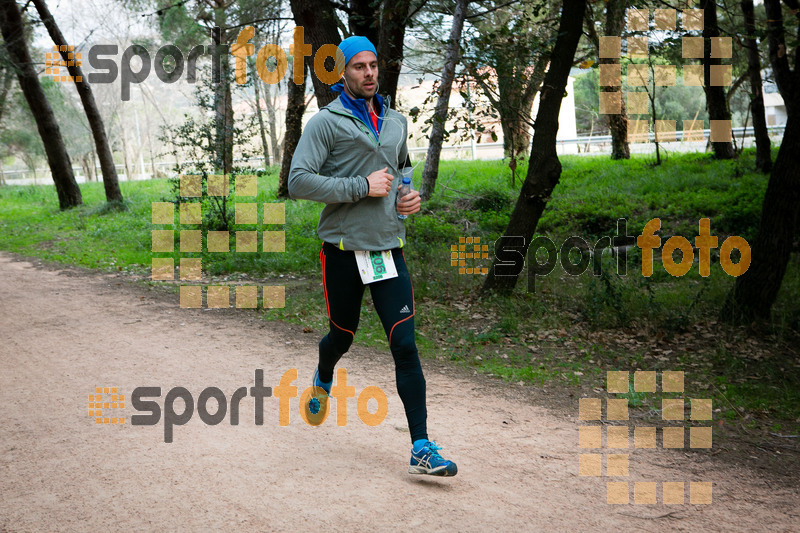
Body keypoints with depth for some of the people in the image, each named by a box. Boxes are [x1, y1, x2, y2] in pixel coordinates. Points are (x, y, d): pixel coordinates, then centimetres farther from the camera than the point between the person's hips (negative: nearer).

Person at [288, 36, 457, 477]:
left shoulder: (396, 122, 14)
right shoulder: (326, 122, -5)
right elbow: (298, 181, -14)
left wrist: (411, 196, 10)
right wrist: (362, 186, -18)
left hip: (388, 247, 3)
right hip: (343, 248, -3)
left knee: (405, 345, -7)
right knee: (342, 337, 15)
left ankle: (421, 448, -8)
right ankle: (323, 379, 52)